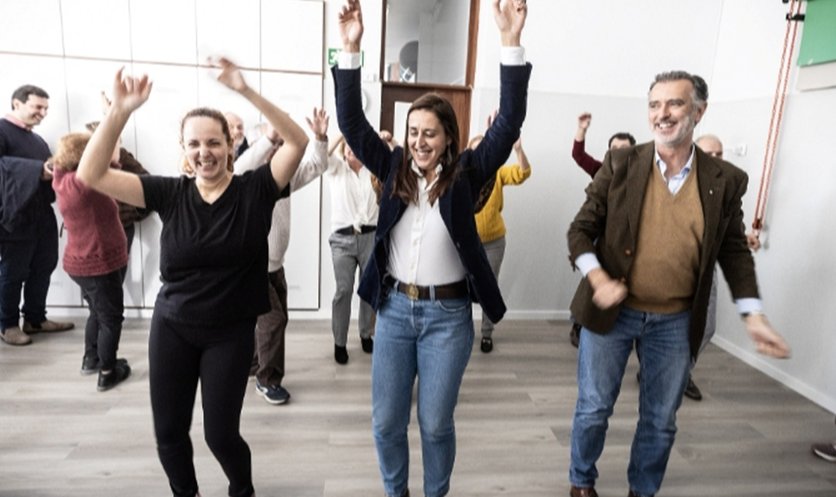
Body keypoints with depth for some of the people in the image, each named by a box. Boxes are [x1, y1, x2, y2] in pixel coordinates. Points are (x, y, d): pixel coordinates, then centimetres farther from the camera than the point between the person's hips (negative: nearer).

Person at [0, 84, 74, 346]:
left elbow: (49, 172, 20)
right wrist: (38, 170, -27)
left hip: (43, 215, 7)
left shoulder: (38, 140, 20)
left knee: (43, 267, 11)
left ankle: (35, 319, 24)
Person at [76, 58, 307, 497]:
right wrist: (120, 110, -22)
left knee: (220, 433, 7)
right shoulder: (169, 193, -5)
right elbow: (90, 174, -11)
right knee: (168, 432, 14)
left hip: (231, 333, -2)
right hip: (172, 327, 3)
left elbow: (298, 142, -24)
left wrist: (244, 91, -33)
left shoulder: (255, 190, -11)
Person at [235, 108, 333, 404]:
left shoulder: (286, 175, 8)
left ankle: (253, 364, 37)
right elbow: (239, 169, -38)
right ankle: (268, 379, 8)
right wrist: (269, 136, -46)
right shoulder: (248, 179, -15)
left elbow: (316, 166, 3)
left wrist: (321, 138, -15)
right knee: (273, 319, -9)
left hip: (275, 264, 8)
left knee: (276, 319, 16)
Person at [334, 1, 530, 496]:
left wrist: (511, 43, -23)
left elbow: (509, 124, -13)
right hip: (395, 309, 3)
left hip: (448, 315, -2)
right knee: (387, 421, 12)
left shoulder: (466, 175, -4)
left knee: (436, 422, 10)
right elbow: (353, 123, -3)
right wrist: (351, 50, -13)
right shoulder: (394, 169, 2)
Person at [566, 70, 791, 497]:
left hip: (676, 322, 2)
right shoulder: (620, 164, -6)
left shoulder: (725, 180, -2)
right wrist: (598, 280, -21)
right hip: (611, 312, -1)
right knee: (593, 410, 11)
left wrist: (753, 315, -2)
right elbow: (581, 229, -5)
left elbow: (734, 251, 6)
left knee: (660, 421, 16)